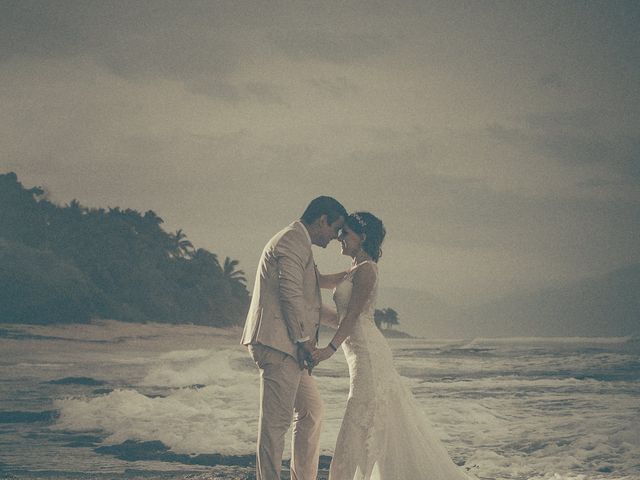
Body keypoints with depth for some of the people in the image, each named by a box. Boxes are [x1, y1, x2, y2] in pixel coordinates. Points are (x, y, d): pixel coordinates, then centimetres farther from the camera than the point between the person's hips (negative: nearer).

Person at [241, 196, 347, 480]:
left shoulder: (297, 242, 23)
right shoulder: (293, 240, -10)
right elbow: (290, 293, -18)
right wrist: (305, 339, -14)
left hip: (288, 346, 11)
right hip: (278, 342, -11)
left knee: (311, 410, 14)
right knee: (276, 419, -8)